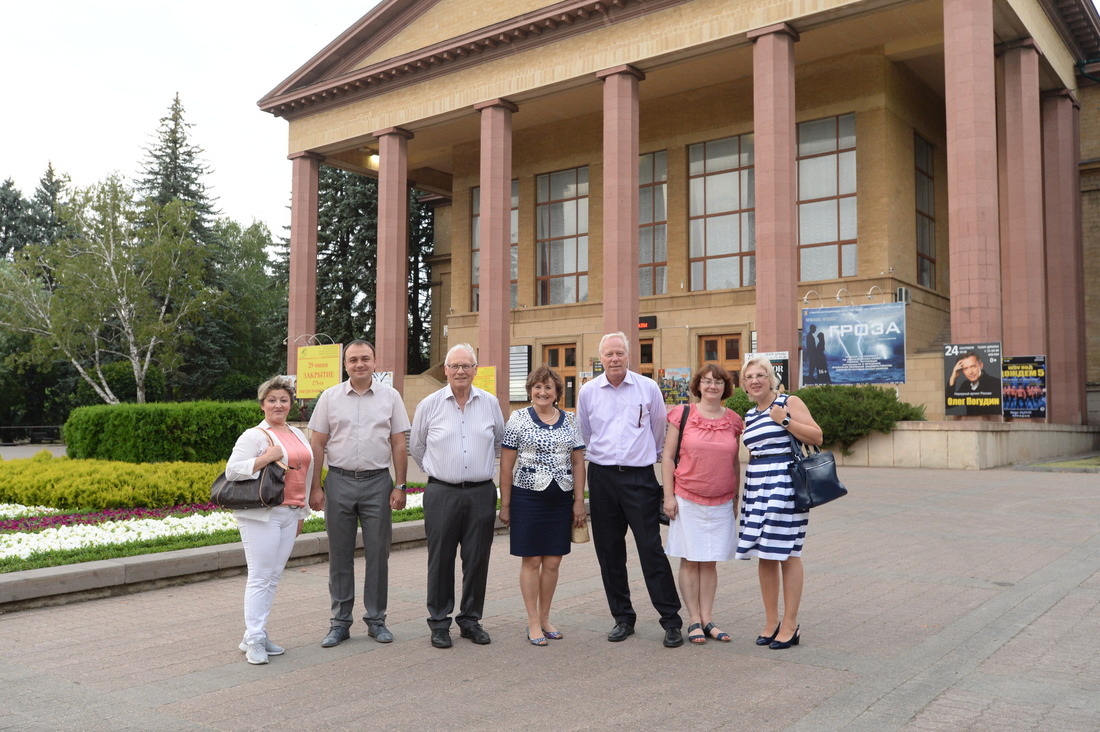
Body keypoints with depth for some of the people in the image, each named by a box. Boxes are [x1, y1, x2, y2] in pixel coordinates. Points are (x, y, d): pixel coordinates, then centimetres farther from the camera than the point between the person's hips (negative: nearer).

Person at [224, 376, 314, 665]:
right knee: (260, 577, -6)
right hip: (261, 516, -7)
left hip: (289, 515, 7)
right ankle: (253, 640, 0)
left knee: (273, 577, 9)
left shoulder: (298, 435, 16)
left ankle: (259, 634, 16)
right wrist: (267, 457, -20)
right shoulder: (254, 436, -5)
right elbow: (232, 470, -12)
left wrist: (301, 512, 20)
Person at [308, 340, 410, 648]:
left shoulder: (390, 396, 4)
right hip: (339, 482, 1)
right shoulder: (330, 397, 5)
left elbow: (399, 445, 4)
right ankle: (340, 622, 17)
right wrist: (315, 488, -1)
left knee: (378, 554, 4)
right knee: (340, 556, 7)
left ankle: (376, 620, 17)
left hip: (378, 483, 0)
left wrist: (400, 486, -1)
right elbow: (317, 445, 5)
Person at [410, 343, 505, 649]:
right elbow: (416, 446, 14)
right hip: (441, 494, -1)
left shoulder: (491, 403, 6)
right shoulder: (429, 405, 1)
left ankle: (471, 620, 20)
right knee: (441, 560, 2)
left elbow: (500, 443, 20)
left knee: (477, 559, 6)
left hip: (481, 493, 2)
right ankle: (439, 623, 14)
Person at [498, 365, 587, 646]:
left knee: (553, 561, 7)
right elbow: (506, 463, -1)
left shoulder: (569, 421, 8)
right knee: (532, 560, 1)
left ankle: (545, 618, 21)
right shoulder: (518, 419, -1)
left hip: (561, 499, 3)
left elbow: (578, 463, 10)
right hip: (528, 497, -3)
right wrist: (505, 504, -3)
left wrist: (579, 501, 4)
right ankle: (533, 623, 11)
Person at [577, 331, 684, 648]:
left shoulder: (648, 388, 1)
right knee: (609, 551, 7)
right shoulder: (588, 392, 5)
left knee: (651, 550, -5)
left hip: (640, 476, -2)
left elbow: (659, 432, 14)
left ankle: (671, 621, 3)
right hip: (602, 477, 3)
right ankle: (622, 618, 20)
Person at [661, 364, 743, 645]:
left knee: (710, 562, 8)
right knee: (690, 561, 2)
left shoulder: (733, 421, 7)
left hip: (721, 503, 3)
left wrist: (736, 498, 12)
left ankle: (707, 620, 15)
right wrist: (669, 495, -6)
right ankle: (695, 621, 10)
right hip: (687, 500, -3)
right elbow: (668, 457, -1)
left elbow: (735, 462, 13)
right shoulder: (682, 416, -2)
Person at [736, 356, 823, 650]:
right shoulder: (750, 416, 17)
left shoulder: (789, 402, -1)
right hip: (756, 486, 6)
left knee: (787, 554, -3)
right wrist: (744, 492, 22)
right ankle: (771, 622, 18)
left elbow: (817, 437, -7)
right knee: (764, 554, 7)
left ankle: (790, 626, 6)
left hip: (785, 483, -6)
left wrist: (784, 420, -15)